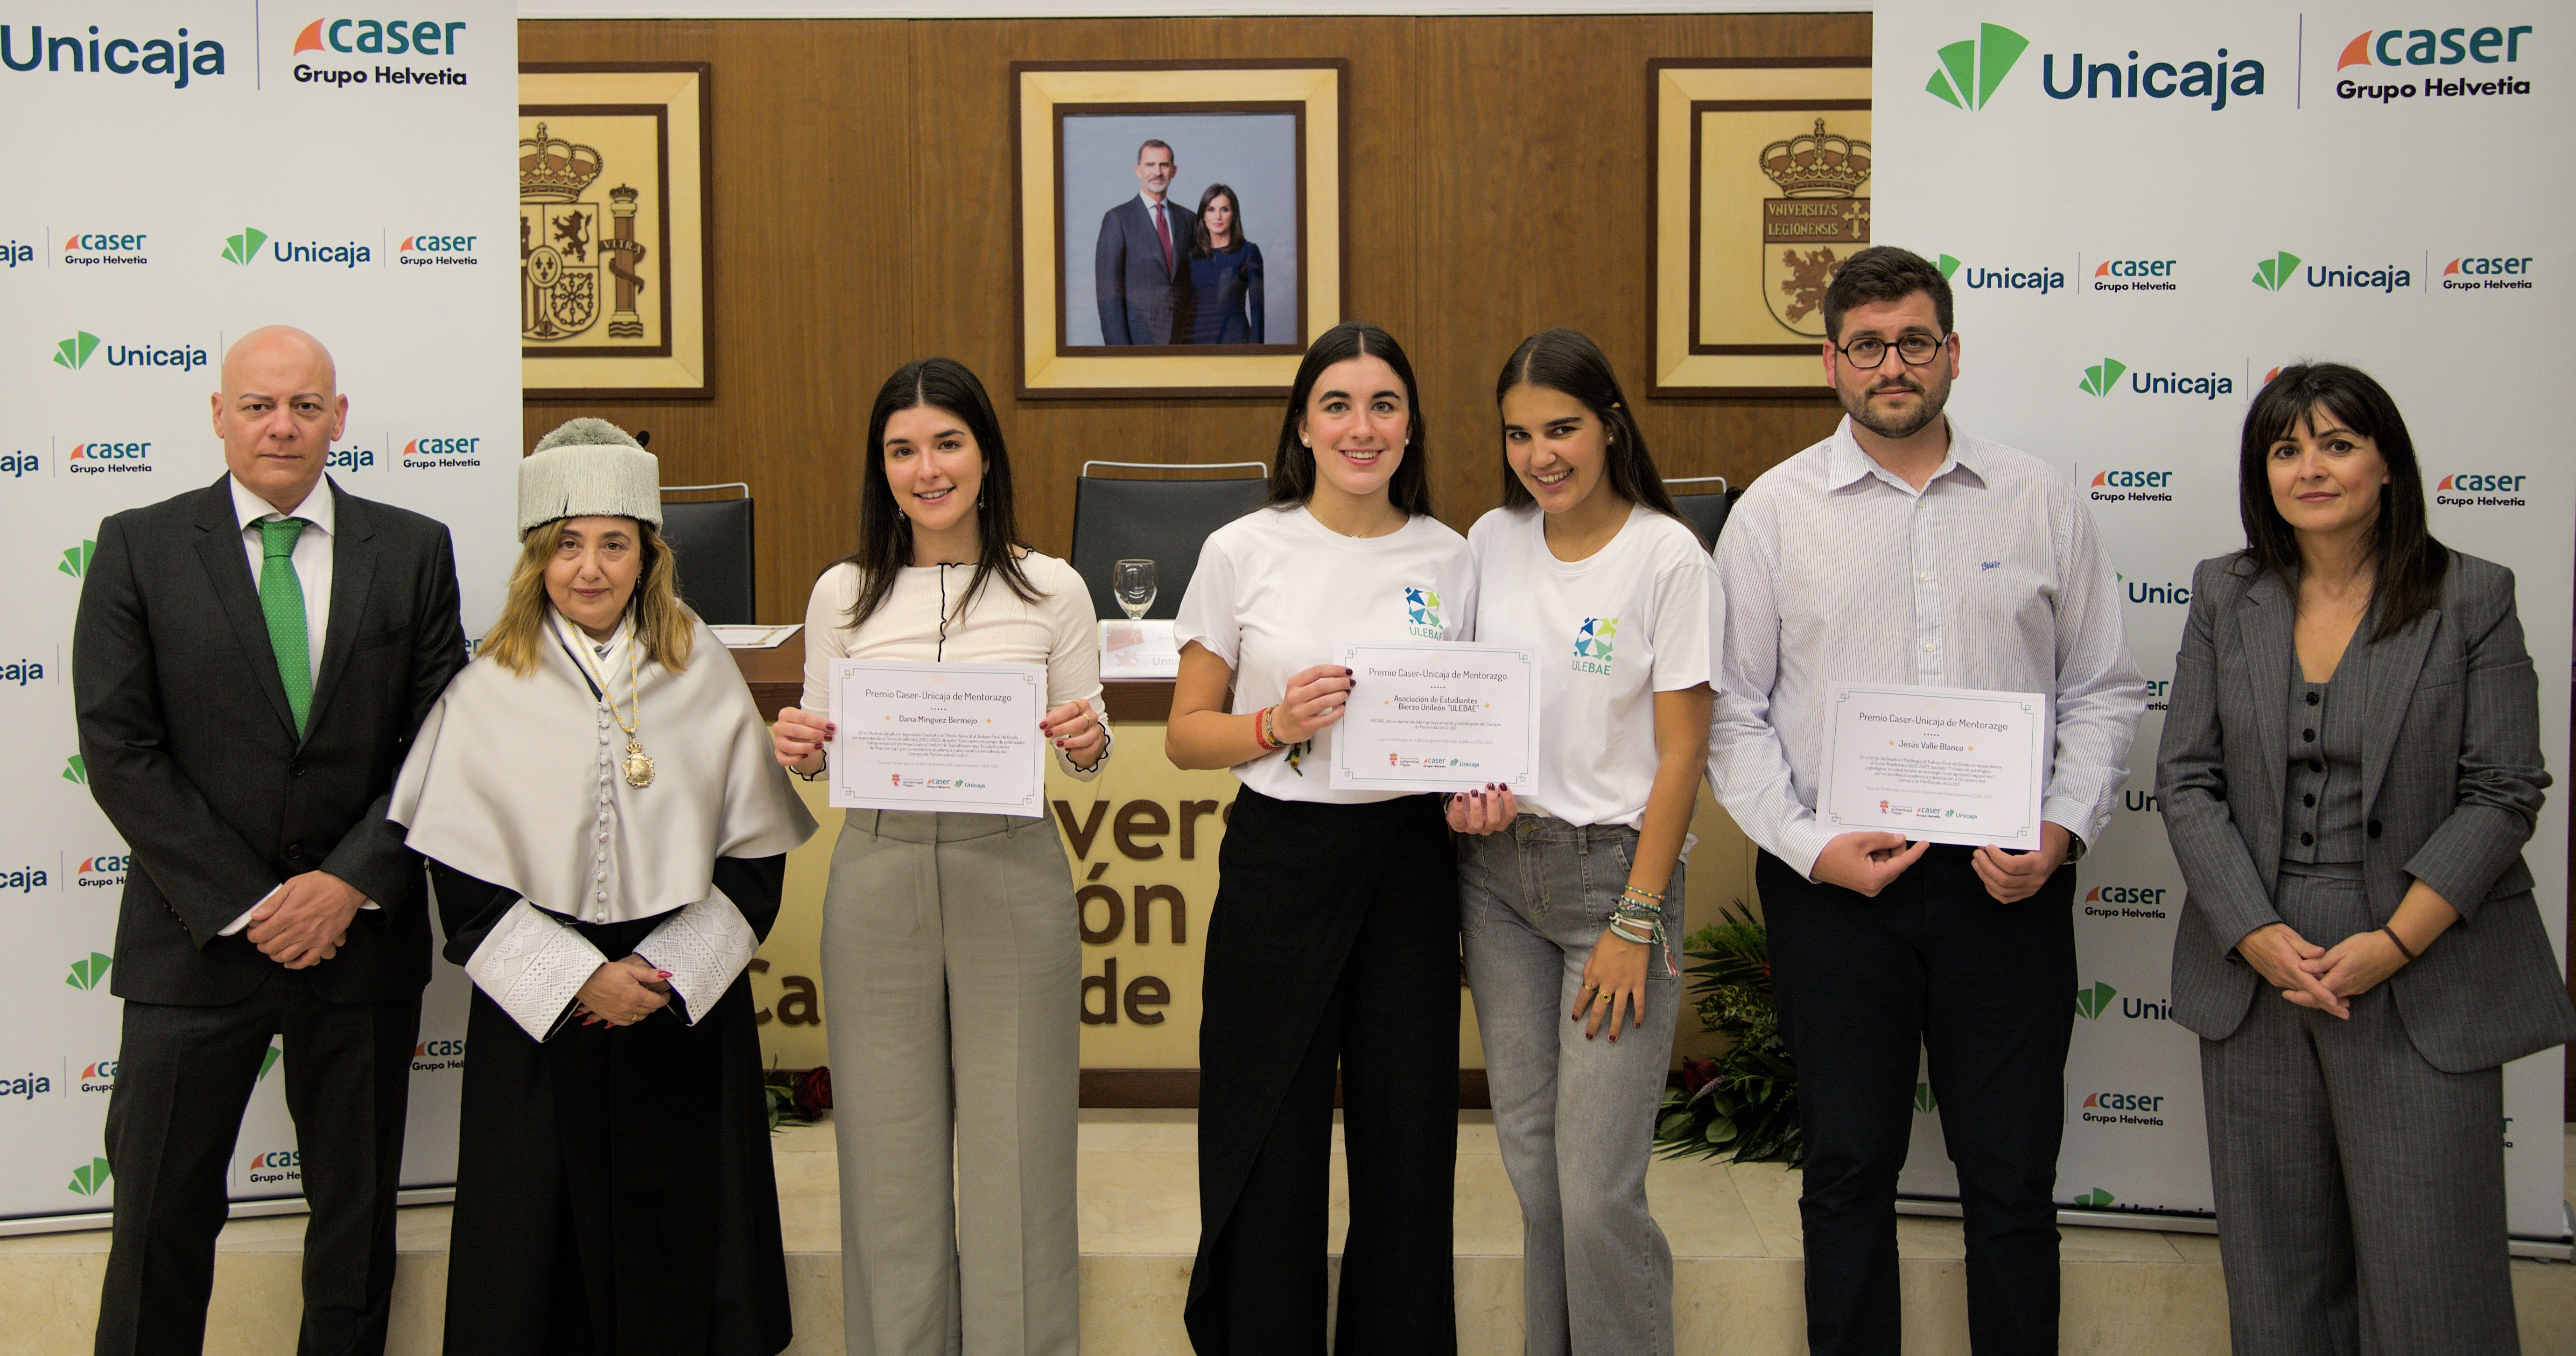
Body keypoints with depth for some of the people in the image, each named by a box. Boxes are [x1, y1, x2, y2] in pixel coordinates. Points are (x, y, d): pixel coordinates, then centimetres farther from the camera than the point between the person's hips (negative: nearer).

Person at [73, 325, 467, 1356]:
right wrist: (246, 905, -12)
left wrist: (350, 882, -12)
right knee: (160, 1217, 5)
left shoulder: (412, 550, 3)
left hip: (362, 933, 2)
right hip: (197, 937, -1)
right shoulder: (139, 548, -1)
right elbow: (119, 749, -6)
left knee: (358, 1213, 12)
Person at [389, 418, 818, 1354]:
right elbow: (461, 874, -4)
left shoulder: (704, 675, 1)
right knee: (547, 1238, 6)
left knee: (680, 1238, 6)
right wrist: (580, 978, -12)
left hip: (686, 1003, 1)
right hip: (538, 1007, -1)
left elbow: (756, 854, 1)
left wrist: (669, 971, -9)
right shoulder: (491, 688, -2)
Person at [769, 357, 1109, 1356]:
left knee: (1015, 1135, 5)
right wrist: (798, 751, -11)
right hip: (878, 873, 1)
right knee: (890, 1136, 9)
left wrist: (1086, 744, -16)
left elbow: (1086, 760, 6)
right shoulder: (844, 594, 4)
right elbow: (824, 748, 11)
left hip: (1011, 872, -1)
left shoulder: (1051, 589, 1)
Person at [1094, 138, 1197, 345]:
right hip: (1139, 335, -4)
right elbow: (1108, 289, -5)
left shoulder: (1189, 219, 14)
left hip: (1182, 336, 4)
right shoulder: (1118, 219, 0)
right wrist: (1119, 345, -12)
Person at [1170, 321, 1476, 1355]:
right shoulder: (1243, 553, -1)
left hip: (1410, 866, 2)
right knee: (1270, 1150, 4)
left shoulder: (1449, 560, 5)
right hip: (1279, 865, -2)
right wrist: (1278, 724, -15)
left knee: (1408, 1143, 7)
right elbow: (1186, 735, 2)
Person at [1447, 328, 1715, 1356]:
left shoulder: (1668, 556, -8)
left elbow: (1681, 755, -8)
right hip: (1496, 869, 5)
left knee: (1599, 1189, -8)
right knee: (1531, 1161, 10)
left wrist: (1634, 922, -11)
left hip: (1614, 866, -5)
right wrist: (1462, 787, -5)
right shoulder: (1492, 542, 7)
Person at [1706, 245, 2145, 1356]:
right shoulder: (1774, 511, 3)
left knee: (2013, 1171, 7)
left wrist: (2063, 828, -8)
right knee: (1849, 1168, 9)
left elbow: (2104, 689, 7)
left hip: (2007, 878, 1)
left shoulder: (2039, 500, 5)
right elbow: (1733, 710, 2)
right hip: (1833, 883, 0)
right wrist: (1809, 845, -9)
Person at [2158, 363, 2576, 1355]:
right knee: (2277, 1262, 11)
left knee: (2426, 1271, 0)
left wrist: (2392, 945, -14)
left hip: (2424, 983, -3)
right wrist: (2260, 936, -10)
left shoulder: (2472, 598, -1)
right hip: (2257, 973, 3)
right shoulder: (2225, 598, 7)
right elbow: (2187, 781, 3)